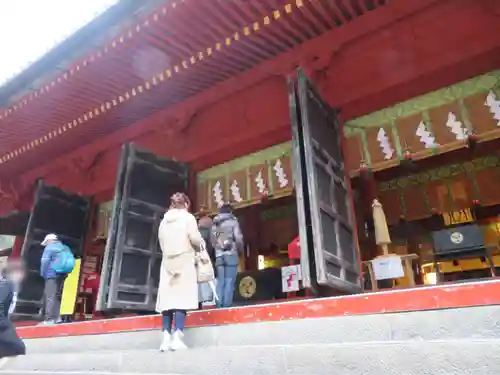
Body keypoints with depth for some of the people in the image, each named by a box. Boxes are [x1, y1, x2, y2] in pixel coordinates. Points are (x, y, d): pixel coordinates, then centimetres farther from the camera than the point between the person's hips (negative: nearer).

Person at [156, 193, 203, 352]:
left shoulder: (164, 221, 14)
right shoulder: (188, 217, -1)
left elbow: (161, 244, 12)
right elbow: (195, 239, -11)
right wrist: (199, 245, 8)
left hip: (168, 263, 5)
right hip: (184, 262, -5)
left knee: (168, 298, 3)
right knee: (181, 298, -8)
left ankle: (166, 338, -1)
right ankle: (176, 337, -14)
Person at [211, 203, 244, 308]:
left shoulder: (214, 224, 17)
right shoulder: (233, 221, 3)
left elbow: (212, 241, 10)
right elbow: (238, 238, -4)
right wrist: (240, 250, 11)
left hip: (219, 255, 4)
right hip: (231, 254, -4)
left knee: (220, 282, 6)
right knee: (229, 281, -5)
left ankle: (219, 306, 2)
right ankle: (227, 305, -9)